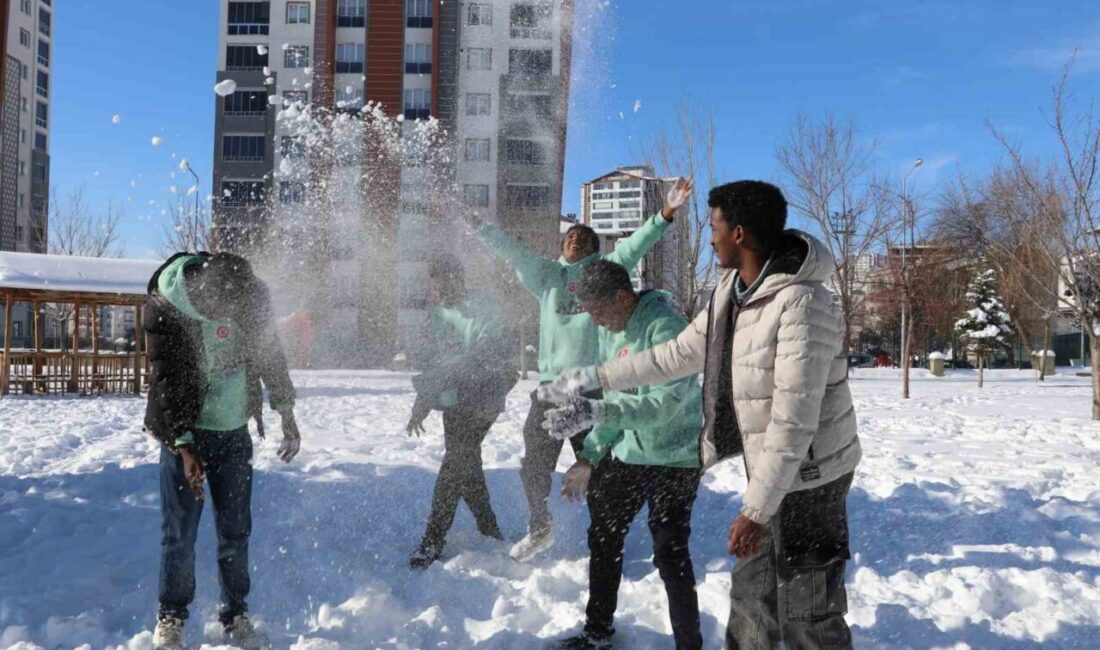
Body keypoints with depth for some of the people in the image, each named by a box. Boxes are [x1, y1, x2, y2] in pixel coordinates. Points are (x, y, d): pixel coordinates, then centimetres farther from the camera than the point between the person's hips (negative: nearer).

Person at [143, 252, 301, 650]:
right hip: (184, 433, -2)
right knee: (179, 533, 2)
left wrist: (287, 415, 6)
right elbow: (167, 381, -17)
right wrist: (183, 445, -22)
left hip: (235, 432, 3)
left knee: (235, 530, 8)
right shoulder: (163, 306, -19)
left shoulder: (254, 296, -11)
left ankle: (236, 616, 23)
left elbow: (270, 355, 3)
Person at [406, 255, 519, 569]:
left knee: (456, 462, -10)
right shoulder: (437, 314, 12)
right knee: (466, 463, 13)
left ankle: (434, 539, -6)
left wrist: (429, 380, -22)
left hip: (482, 398, -7)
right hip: (453, 400, 8)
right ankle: (488, 529, 25)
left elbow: (481, 356, -20)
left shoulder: (484, 308, -11)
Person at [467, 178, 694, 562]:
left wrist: (665, 214, -10)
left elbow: (635, 245, 0)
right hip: (551, 381, 4)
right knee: (535, 462, 12)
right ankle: (540, 530, 32)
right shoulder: (547, 275, 15)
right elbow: (512, 251, 15)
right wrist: (480, 227, 12)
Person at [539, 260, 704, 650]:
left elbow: (665, 403, -31)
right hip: (628, 453, 8)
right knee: (603, 538, 15)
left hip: (674, 457, -8)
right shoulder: (609, 331, 5)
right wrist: (588, 458, 9)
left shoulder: (664, 327, -21)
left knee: (669, 553, -7)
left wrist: (592, 411, -39)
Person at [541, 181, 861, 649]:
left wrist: (755, 508, -26)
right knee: (750, 591, 22)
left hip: (807, 476, -9)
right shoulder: (732, 289, 2)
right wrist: (595, 378, 13)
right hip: (771, 469, 9)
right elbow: (680, 354, 11)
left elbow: (794, 420, -28)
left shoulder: (801, 303, -27)